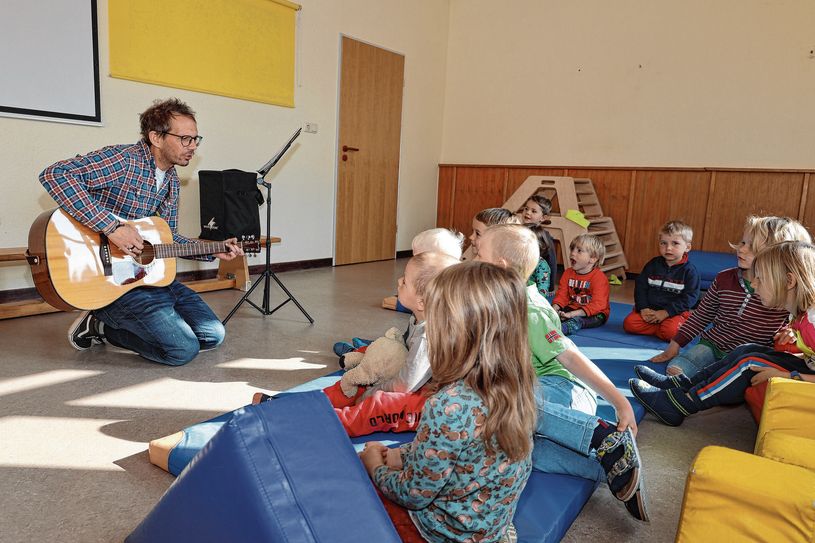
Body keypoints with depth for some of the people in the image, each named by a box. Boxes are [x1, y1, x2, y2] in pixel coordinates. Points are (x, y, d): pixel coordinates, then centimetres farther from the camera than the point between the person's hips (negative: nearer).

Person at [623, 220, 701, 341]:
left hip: (675, 312, -3)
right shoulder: (653, 264, 5)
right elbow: (640, 286, 5)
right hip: (649, 308, 4)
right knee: (629, 324, -19)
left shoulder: (689, 271, -5)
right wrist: (643, 308, -10)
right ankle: (660, 327, -7)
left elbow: (690, 297, -11)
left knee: (670, 332, -33)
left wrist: (666, 312, -18)